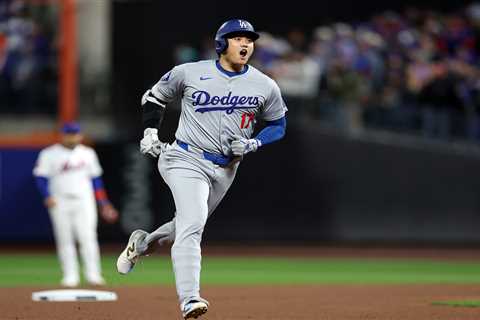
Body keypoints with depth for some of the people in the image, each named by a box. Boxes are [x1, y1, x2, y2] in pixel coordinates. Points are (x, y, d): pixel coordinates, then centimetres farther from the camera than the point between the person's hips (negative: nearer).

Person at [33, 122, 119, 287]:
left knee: (88, 238, -8)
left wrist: (103, 203, 13)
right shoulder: (50, 154, 0)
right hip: (60, 203, -2)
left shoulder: (88, 153, 12)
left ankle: (93, 275, -5)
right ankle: (70, 276, 6)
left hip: (84, 201, 2)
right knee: (65, 240, 0)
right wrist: (47, 196, -20)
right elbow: (41, 177, -4)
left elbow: (96, 179, 17)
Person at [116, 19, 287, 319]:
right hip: (186, 159, -5)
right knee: (193, 222, -24)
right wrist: (150, 132, -3)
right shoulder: (189, 73, -5)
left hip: (225, 170, 5)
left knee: (190, 225, 19)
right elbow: (155, 97, 11)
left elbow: (278, 125, 11)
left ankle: (141, 243, 49)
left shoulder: (265, 86, -1)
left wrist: (251, 144, -7)